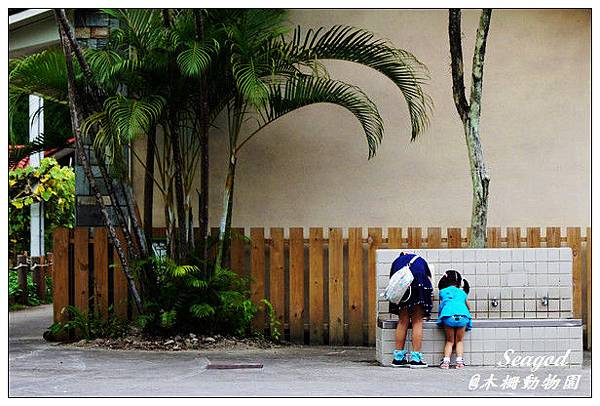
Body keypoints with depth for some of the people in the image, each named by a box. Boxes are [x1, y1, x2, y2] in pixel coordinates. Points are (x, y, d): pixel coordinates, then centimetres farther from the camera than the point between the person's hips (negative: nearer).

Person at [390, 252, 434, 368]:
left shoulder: (397, 261, 34)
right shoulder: (420, 260, 33)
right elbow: (429, 279, 29)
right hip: (418, 283, -1)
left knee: (403, 321, 9)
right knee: (417, 322, 3)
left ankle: (398, 358, 11)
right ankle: (415, 358, -2)